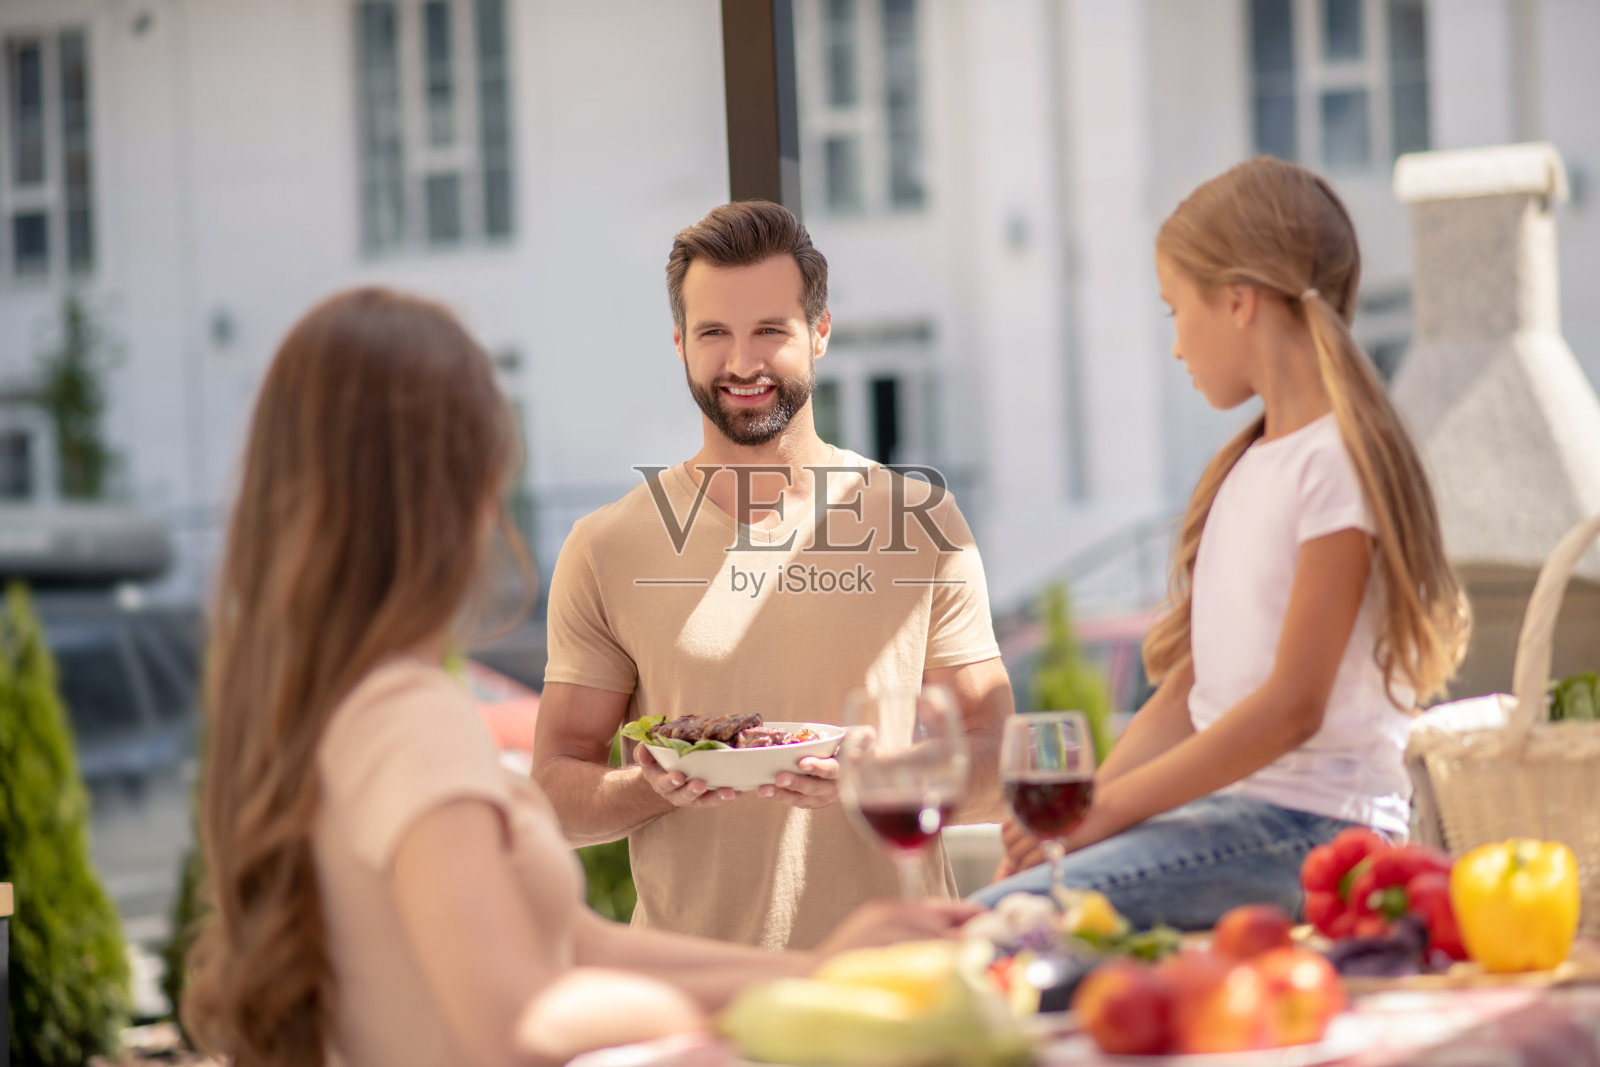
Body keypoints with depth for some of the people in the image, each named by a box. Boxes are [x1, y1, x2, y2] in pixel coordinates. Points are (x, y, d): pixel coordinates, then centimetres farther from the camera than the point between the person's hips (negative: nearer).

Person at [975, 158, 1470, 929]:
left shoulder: (1339, 461, -9)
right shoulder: (1245, 469, 19)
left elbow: (1293, 704, -15)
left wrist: (1109, 809, -15)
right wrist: (1077, 810, 3)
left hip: (1312, 827, -9)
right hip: (1227, 806, 9)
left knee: (1002, 920, -26)